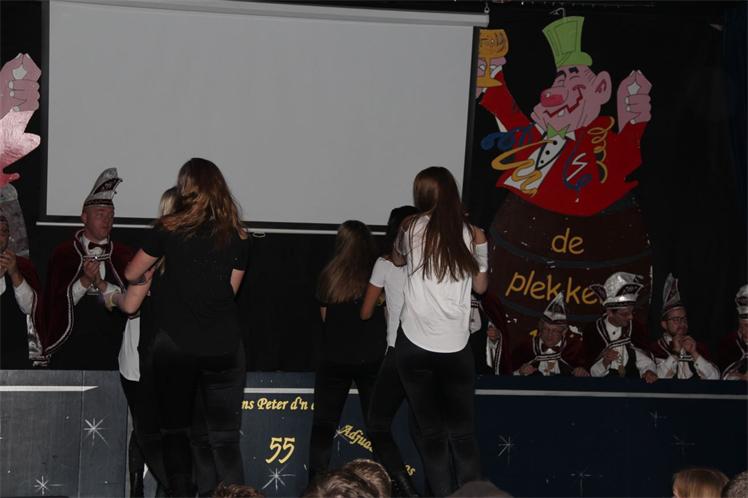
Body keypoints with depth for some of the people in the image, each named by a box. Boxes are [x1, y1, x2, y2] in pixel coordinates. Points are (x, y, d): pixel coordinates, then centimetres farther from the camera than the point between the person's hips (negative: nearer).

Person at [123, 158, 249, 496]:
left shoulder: (169, 229, -1)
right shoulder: (237, 237, 3)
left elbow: (132, 274, 11)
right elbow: (230, 290, 9)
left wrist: (150, 276, 31)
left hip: (175, 345, -1)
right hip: (223, 347, 1)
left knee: (175, 430, 9)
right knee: (225, 437, 3)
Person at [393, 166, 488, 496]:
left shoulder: (412, 228, 0)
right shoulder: (472, 234, 1)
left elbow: (398, 259, 22)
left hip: (415, 345, -1)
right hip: (455, 346, 1)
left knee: (431, 432, 3)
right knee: (463, 432, 7)